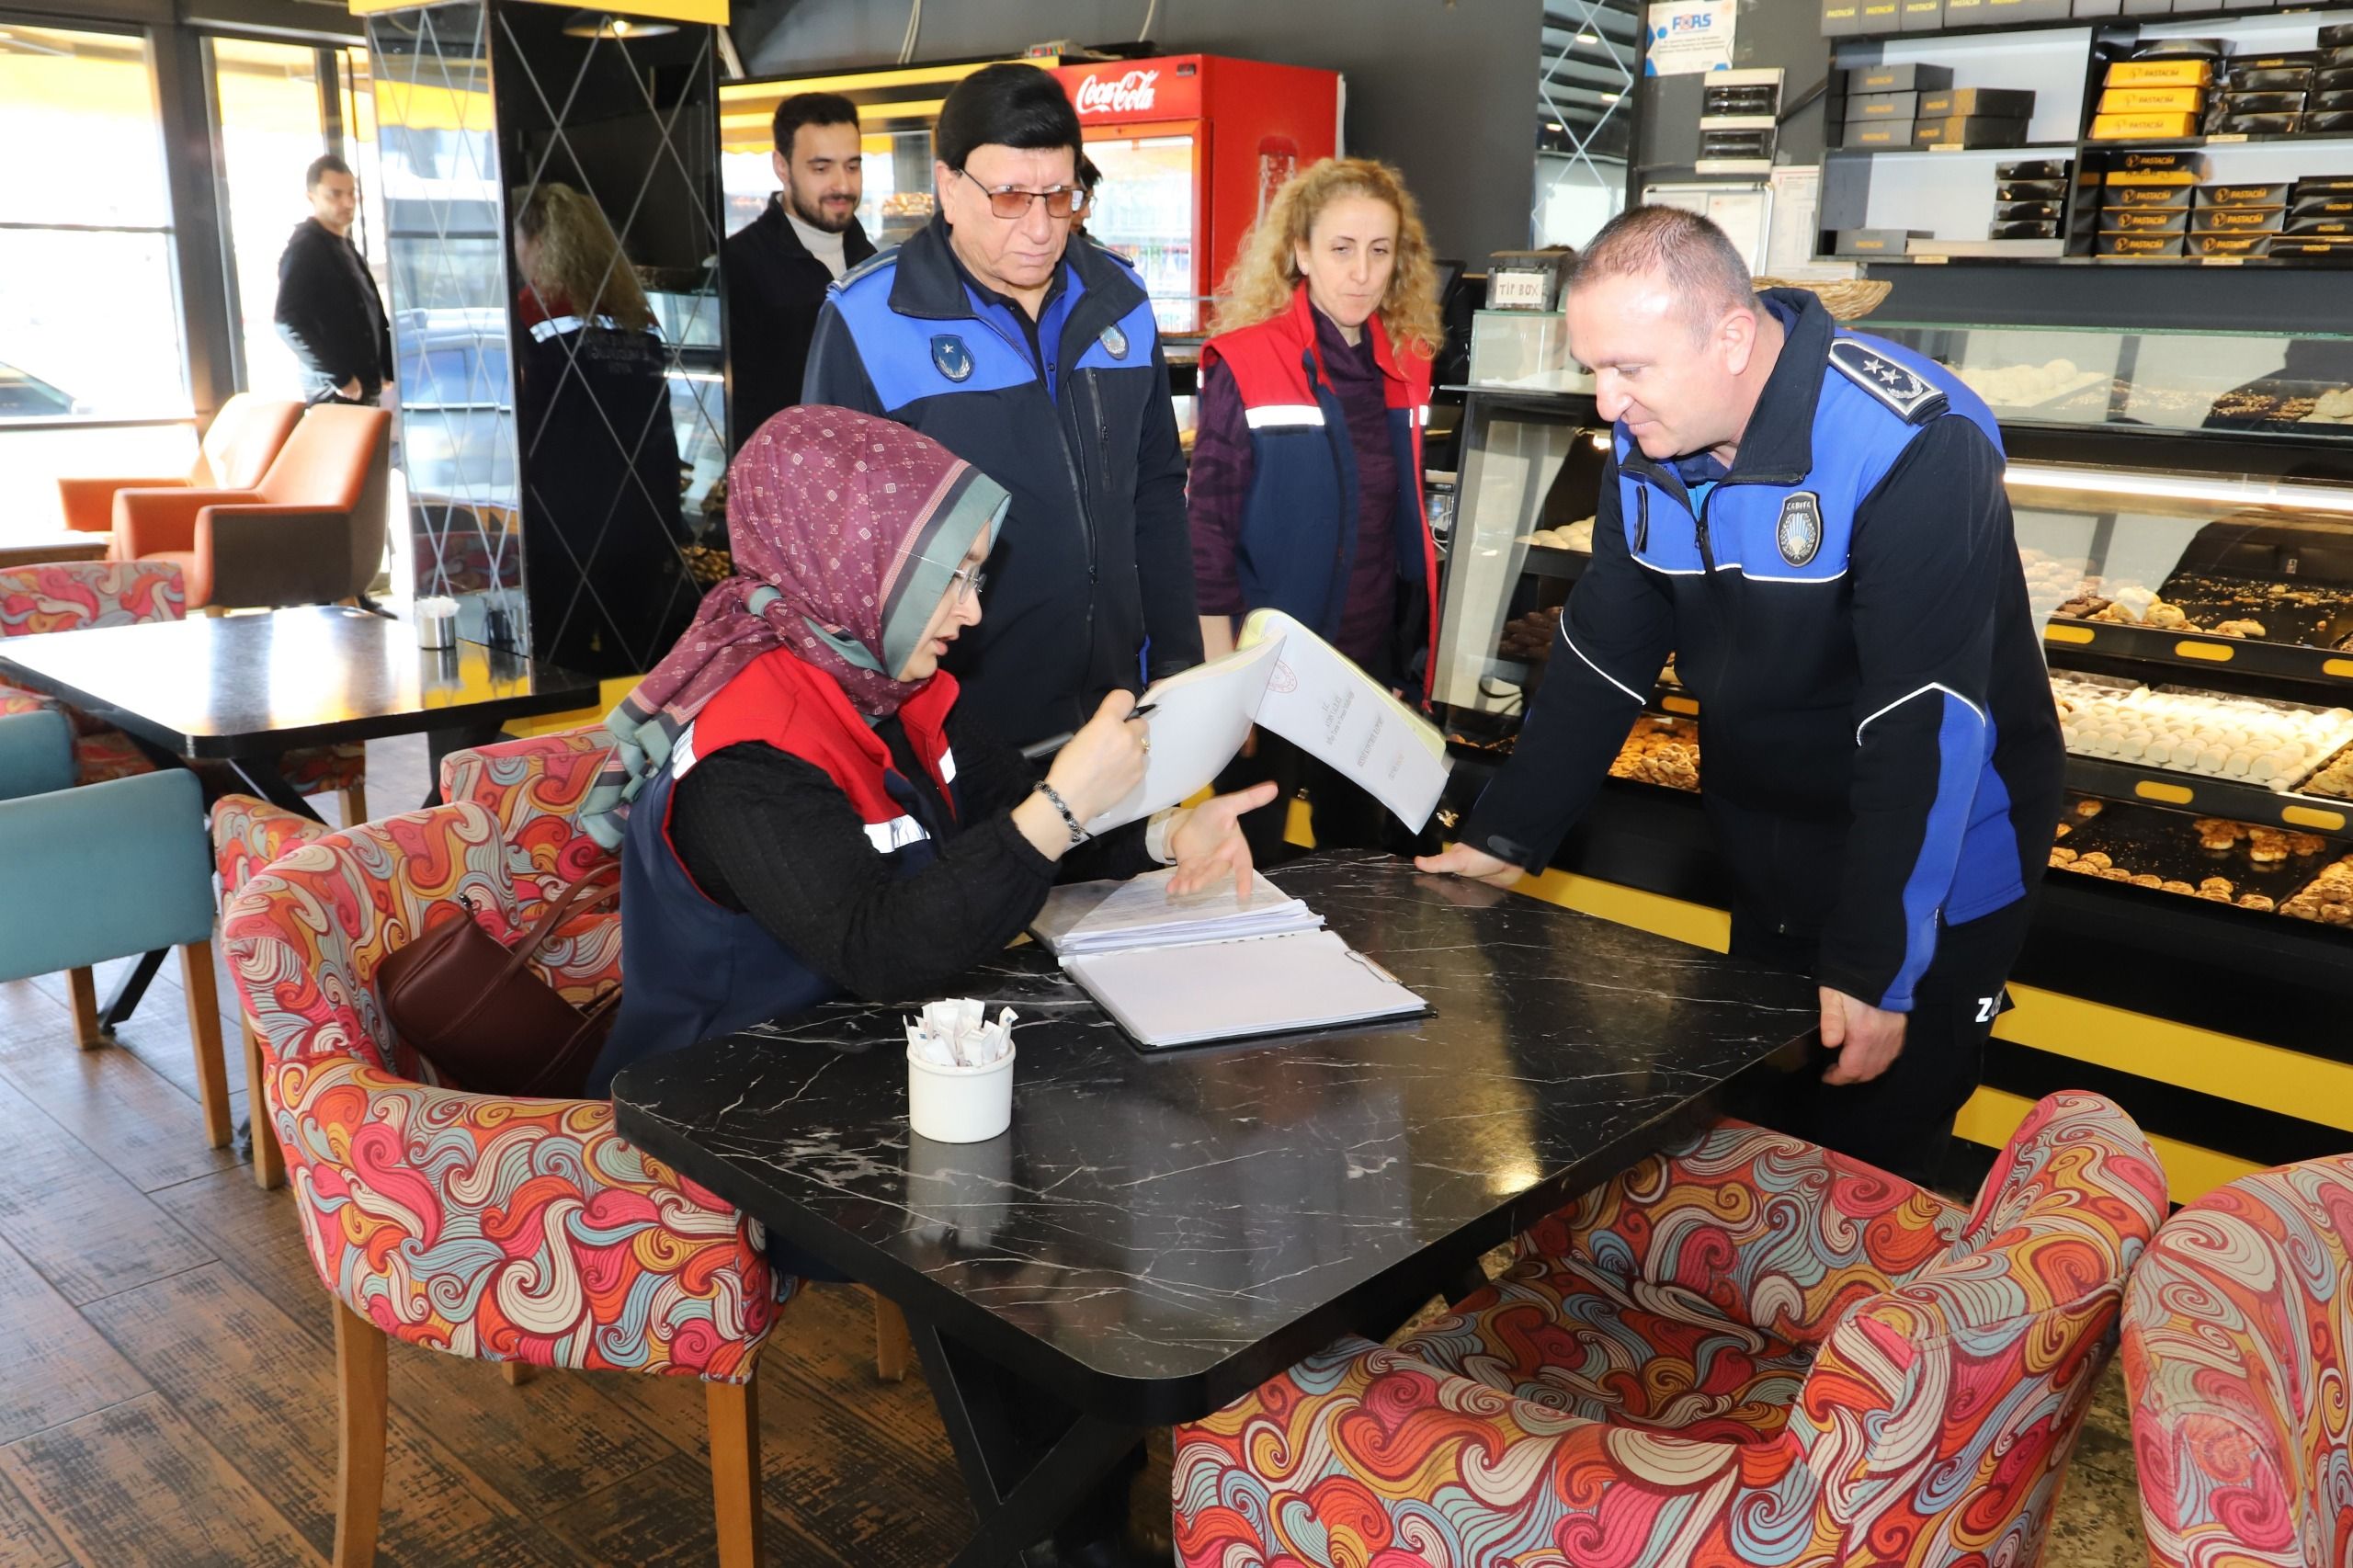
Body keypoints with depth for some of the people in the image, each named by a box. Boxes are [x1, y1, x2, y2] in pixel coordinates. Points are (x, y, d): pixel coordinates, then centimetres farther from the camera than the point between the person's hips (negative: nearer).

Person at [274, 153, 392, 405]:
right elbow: (288, 323, -21)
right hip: (334, 392, -8)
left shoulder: (344, 245, 16)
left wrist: (388, 367, 11)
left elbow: (372, 314, 21)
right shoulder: (302, 250, -11)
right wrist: (339, 377, -20)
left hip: (365, 386, 8)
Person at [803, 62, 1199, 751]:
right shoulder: (869, 320, -12)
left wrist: (1178, 657, 9)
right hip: (957, 720, -4)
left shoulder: (1118, 299, 3)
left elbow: (1156, 491, 11)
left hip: (1115, 702, 5)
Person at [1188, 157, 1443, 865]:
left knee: (1357, 848, 18)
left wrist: (1409, 659, 12)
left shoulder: (1405, 365, 5)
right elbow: (1207, 528, -12)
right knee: (1252, 859, 8)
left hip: (1372, 662, 6)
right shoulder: (1244, 366, -12)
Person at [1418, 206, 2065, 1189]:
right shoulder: (1648, 443, -5)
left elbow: (1927, 730, -29)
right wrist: (1504, 840, -3)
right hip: (1767, 864, 6)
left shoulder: (1913, 449, -27)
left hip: (1927, 879, -6)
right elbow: (1599, 657, 2)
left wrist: (1876, 970, -27)